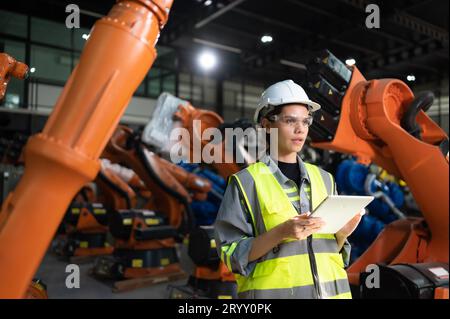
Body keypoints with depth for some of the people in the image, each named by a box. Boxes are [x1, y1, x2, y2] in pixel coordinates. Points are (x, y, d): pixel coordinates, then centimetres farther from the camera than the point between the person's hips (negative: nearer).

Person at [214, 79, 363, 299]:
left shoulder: (323, 179, 7)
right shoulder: (247, 181, -7)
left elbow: (331, 248, 12)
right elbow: (232, 254, -10)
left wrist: (342, 233, -8)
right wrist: (281, 232, -22)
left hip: (329, 291, 4)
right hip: (273, 291, -4)